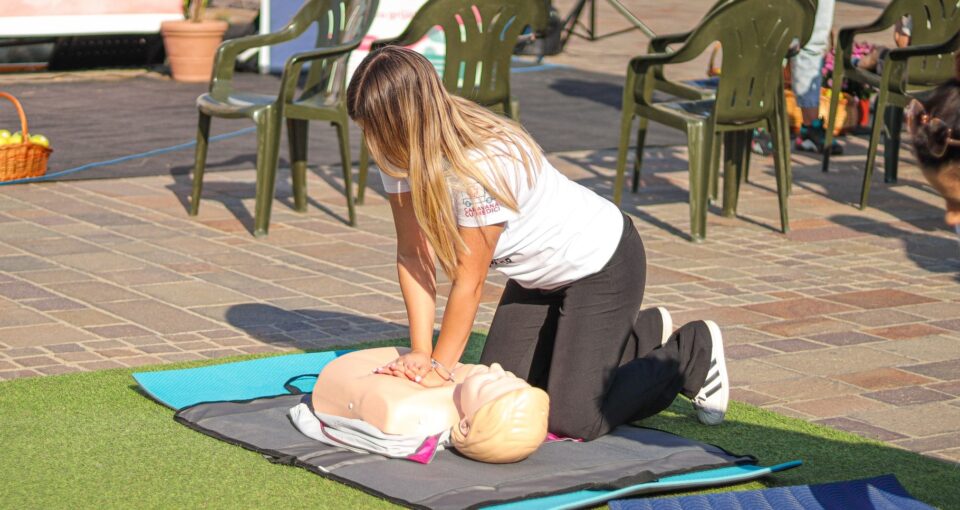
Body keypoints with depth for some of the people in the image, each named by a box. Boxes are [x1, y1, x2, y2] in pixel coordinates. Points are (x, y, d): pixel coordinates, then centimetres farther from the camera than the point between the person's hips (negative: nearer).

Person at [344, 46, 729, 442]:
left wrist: (439, 366, -18)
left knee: (572, 419, -14)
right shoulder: (398, 156, -14)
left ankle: (694, 351, 11)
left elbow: (468, 282, -27)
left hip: (603, 263, -8)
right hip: (538, 273, 9)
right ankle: (643, 333, 26)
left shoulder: (484, 165, -37)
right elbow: (413, 256, -12)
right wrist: (420, 353, -18)